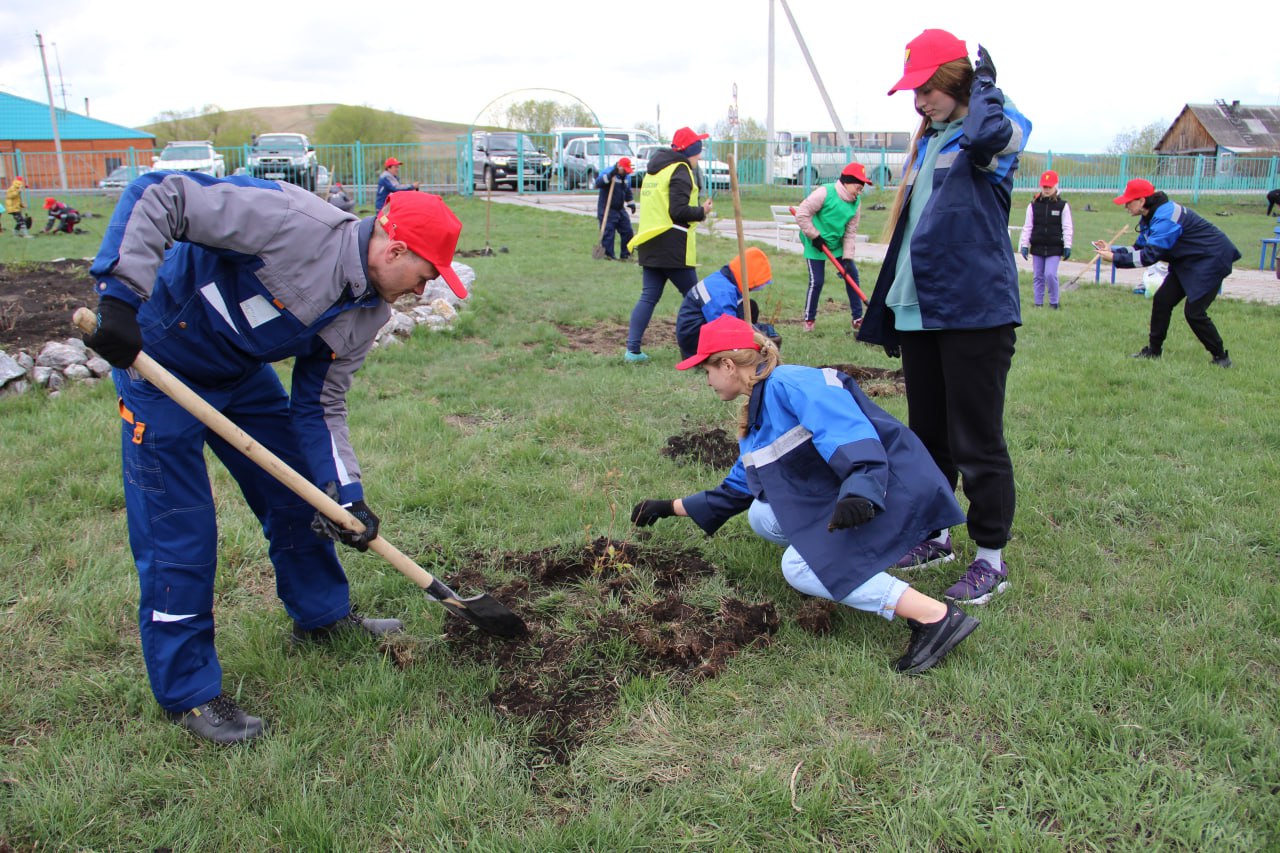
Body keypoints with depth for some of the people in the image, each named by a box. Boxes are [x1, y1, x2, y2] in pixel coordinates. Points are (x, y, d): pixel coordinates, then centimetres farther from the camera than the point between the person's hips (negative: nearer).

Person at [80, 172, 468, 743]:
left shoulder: (368, 312, -5)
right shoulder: (292, 222, -29)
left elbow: (320, 405, -1)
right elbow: (158, 198, -28)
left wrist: (346, 493, -11)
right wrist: (121, 297, -36)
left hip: (243, 373, 8)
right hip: (158, 359, -8)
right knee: (178, 531, -5)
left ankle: (322, 616, 35)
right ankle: (187, 691, 10)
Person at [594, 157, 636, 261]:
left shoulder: (627, 176, 10)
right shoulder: (608, 172, -13)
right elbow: (598, 184, -29)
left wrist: (631, 203, 16)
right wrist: (610, 176, -39)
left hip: (620, 209, 7)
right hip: (606, 210, -7)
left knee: (627, 231, 7)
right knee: (608, 232, -10)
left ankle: (625, 254, 18)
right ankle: (608, 255, -2)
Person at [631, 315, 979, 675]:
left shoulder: (791, 383, -15)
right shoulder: (757, 416, 16)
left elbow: (851, 434, -30)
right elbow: (736, 489, 25)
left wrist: (859, 493, -44)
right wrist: (670, 508, 27)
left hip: (892, 484, -9)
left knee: (800, 568, -18)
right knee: (762, 515, 2)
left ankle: (935, 615, -20)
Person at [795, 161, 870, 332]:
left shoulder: (856, 203, -2)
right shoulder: (825, 192, -21)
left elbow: (850, 232, -2)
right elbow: (802, 214, -21)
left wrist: (847, 258, -10)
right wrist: (815, 236, -19)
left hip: (837, 244, 6)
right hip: (816, 245, -6)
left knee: (852, 274, 2)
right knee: (817, 281, -8)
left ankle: (858, 318, 12)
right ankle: (809, 319, 12)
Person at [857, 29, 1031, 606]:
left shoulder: (1003, 129, -5)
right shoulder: (927, 142, 18)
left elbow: (990, 132, -33)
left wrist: (985, 82, -13)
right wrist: (888, 306, 21)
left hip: (976, 312, -8)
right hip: (919, 312, 8)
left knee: (976, 441, -2)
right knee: (927, 434, 16)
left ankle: (991, 558, 10)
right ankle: (935, 535, 31)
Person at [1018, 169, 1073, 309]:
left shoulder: (1062, 205, 0)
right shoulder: (1033, 205, 4)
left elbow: (1067, 228, 1)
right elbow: (1027, 227, 6)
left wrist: (1067, 246, -4)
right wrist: (1024, 244, 1)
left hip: (1055, 248, -2)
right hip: (1037, 247, 3)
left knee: (1050, 274, -11)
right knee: (1037, 276, 7)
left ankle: (1053, 303, 4)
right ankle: (1038, 304, 17)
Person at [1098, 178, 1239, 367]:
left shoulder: (1166, 217, -28)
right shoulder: (1150, 218, 3)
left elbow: (1150, 255, -32)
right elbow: (1140, 248, 5)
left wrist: (1115, 258, -30)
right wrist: (1112, 249, -7)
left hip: (1211, 259, -10)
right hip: (1187, 262, 10)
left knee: (1194, 311, -12)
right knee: (1162, 300, 5)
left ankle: (1221, 357, 4)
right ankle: (1154, 350, 15)